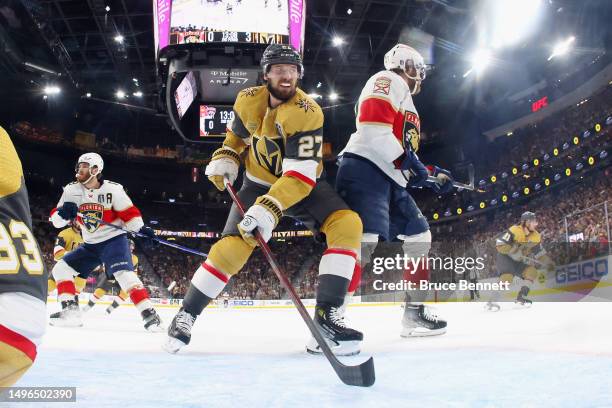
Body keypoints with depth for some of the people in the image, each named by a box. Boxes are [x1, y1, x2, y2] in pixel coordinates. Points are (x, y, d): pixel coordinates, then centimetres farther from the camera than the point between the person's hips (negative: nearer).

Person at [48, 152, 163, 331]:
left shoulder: (113, 189, -14)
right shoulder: (72, 190, -1)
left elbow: (129, 213, -8)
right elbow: (56, 220, 0)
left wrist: (142, 229, -24)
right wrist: (64, 213, -23)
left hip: (114, 239, -6)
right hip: (90, 244, 6)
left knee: (123, 274, -26)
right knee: (60, 268, 2)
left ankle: (149, 314, -26)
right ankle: (71, 312, 3)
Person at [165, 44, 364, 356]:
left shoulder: (308, 113, -25)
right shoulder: (248, 100, -9)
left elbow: (300, 174, -33)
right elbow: (237, 133, 14)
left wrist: (269, 209, -43)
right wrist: (224, 160, -3)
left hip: (304, 182, -1)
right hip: (259, 183, 2)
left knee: (348, 224, -26)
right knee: (232, 247, -17)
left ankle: (326, 312, -21)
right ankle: (187, 313, 2)